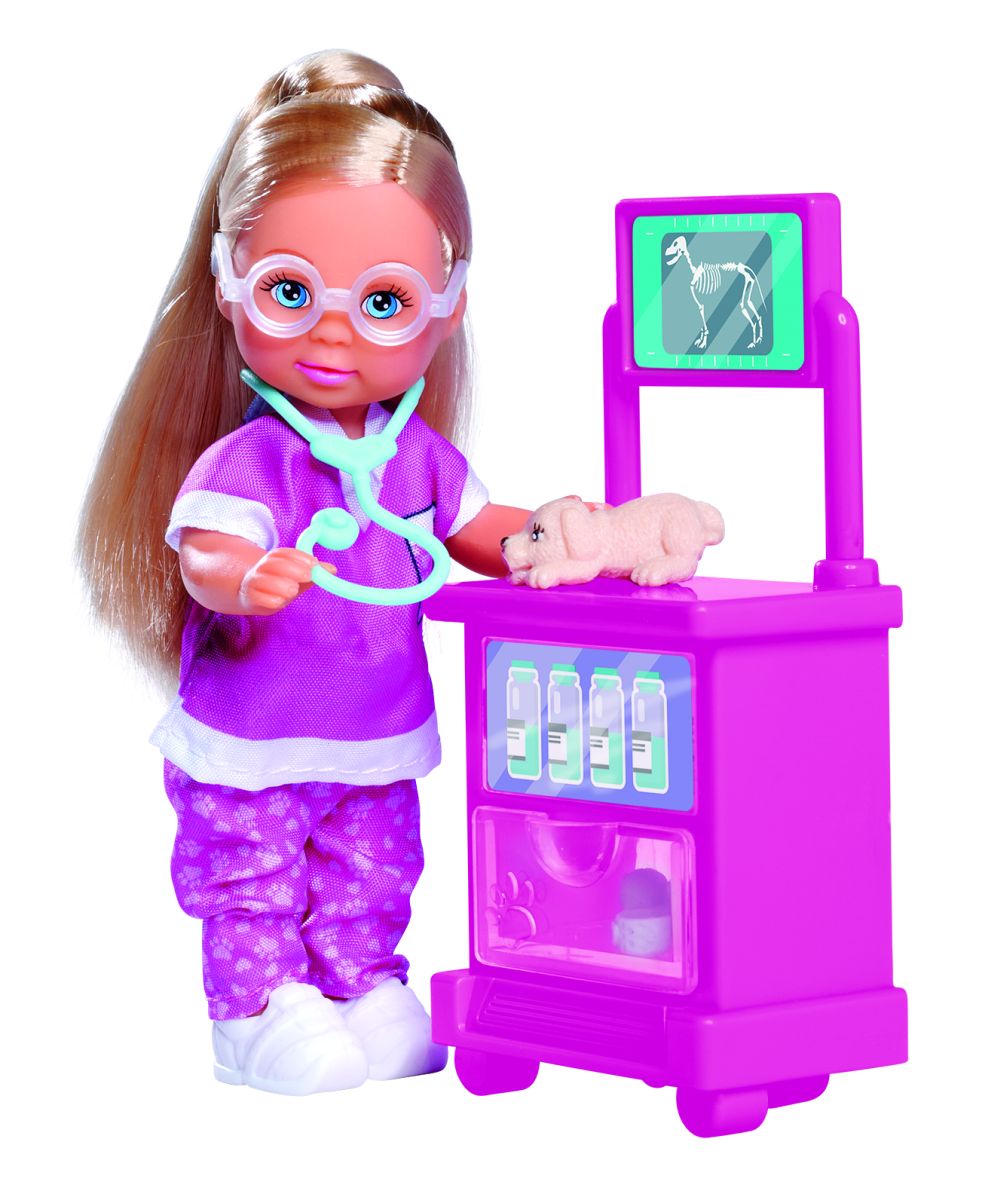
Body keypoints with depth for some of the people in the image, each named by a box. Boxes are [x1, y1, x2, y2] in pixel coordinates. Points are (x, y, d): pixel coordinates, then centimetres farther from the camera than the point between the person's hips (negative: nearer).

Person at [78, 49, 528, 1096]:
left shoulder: (418, 455, -1)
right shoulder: (243, 460, -21)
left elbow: (481, 534, 12)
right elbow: (204, 556, -35)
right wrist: (245, 580, -58)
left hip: (375, 742, 5)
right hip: (250, 751, -5)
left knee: (370, 878, 17)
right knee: (250, 876, 5)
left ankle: (366, 989, 32)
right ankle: (257, 1012, 19)